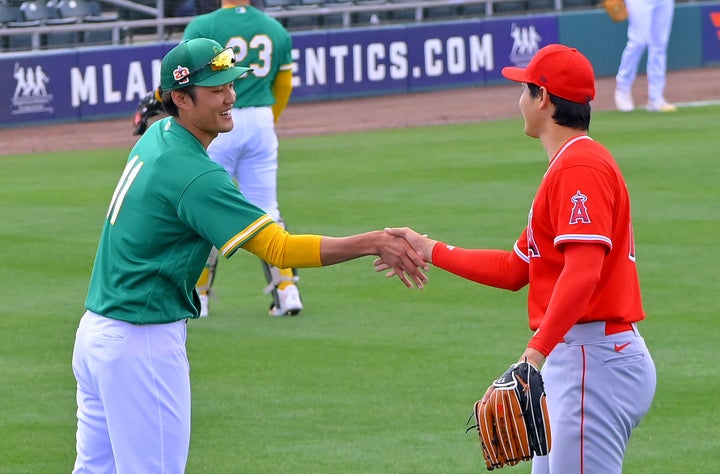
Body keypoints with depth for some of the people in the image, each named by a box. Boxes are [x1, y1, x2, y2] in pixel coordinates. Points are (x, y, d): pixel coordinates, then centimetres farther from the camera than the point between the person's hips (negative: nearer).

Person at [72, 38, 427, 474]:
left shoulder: (156, 137, 6)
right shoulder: (194, 175, -22)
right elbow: (281, 249, -24)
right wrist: (375, 244, -23)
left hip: (96, 331, 9)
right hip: (142, 344, -9)